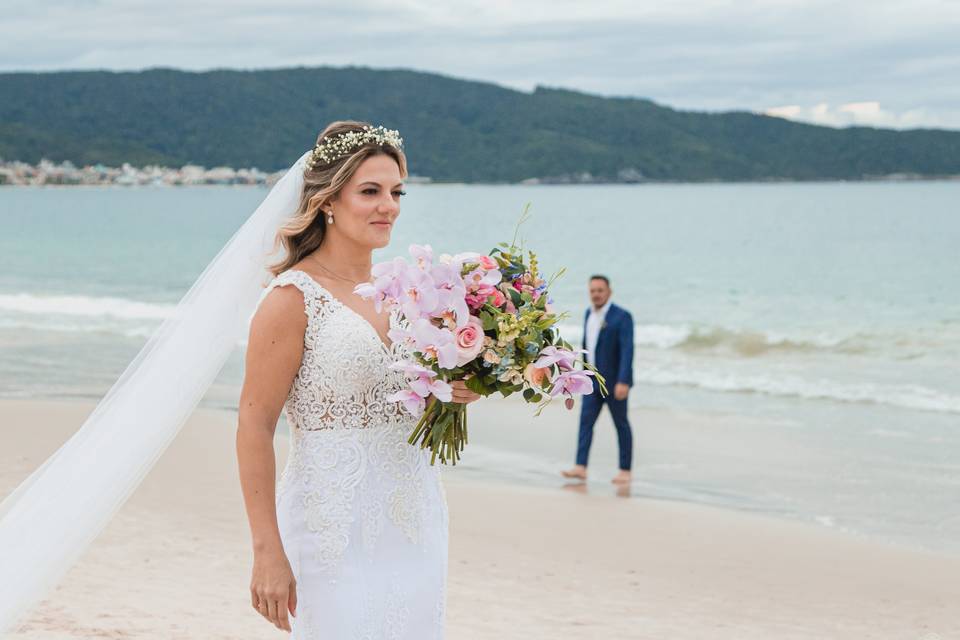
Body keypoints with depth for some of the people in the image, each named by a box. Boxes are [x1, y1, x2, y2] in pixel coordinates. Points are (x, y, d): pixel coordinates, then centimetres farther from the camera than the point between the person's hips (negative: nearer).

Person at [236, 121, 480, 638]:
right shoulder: (293, 298, -12)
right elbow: (254, 428, -14)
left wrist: (451, 393, 0)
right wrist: (267, 551, -18)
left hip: (414, 525, 7)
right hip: (339, 530, -6)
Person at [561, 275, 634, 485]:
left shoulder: (622, 316, -17)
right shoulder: (589, 314, 7)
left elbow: (627, 351, -24)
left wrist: (623, 382, -33)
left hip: (615, 381, -6)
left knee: (621, 425, 3)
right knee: (585, 421, -5)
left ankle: (625, 470, 13)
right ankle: (580, 468, -9)